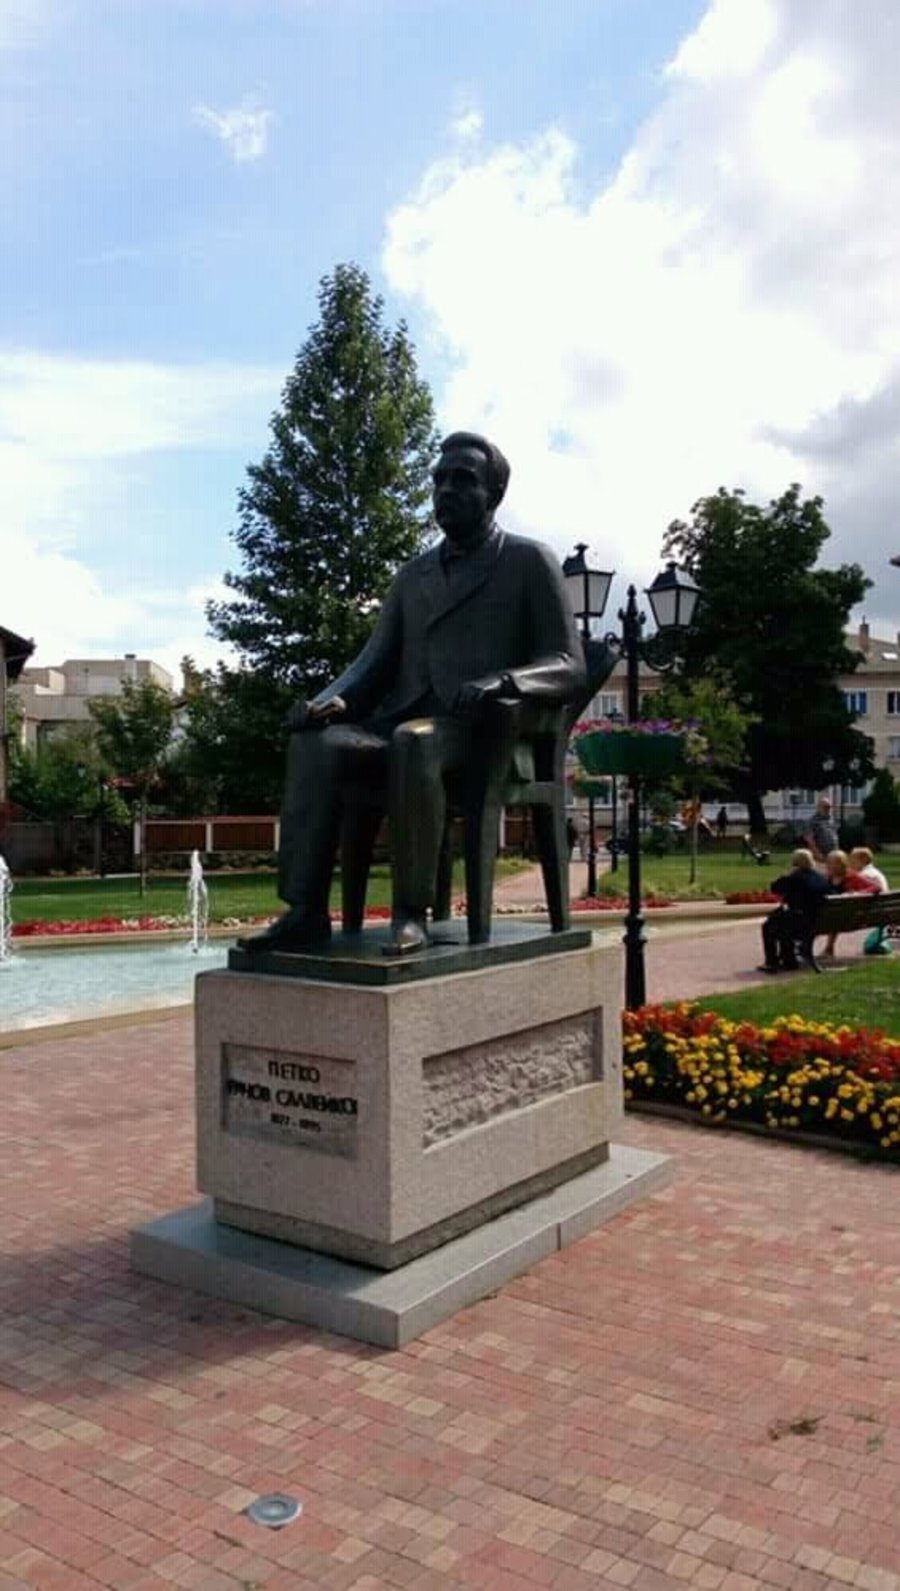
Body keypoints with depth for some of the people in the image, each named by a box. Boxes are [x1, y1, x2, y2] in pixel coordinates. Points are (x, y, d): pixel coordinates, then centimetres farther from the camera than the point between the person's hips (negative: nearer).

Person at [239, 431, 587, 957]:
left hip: (487, 735, -5)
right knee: (315, 744, -25)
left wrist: (498, 682, -22)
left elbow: (568, 667, -1)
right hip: (401, 727, 5)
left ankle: (413, 911, -31)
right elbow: (375, 662, 17)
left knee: (414, 741, -38)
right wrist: (333, 699, -6)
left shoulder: (529, 562, 8)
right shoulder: (413, 575, 23)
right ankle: (306, 912, -28)